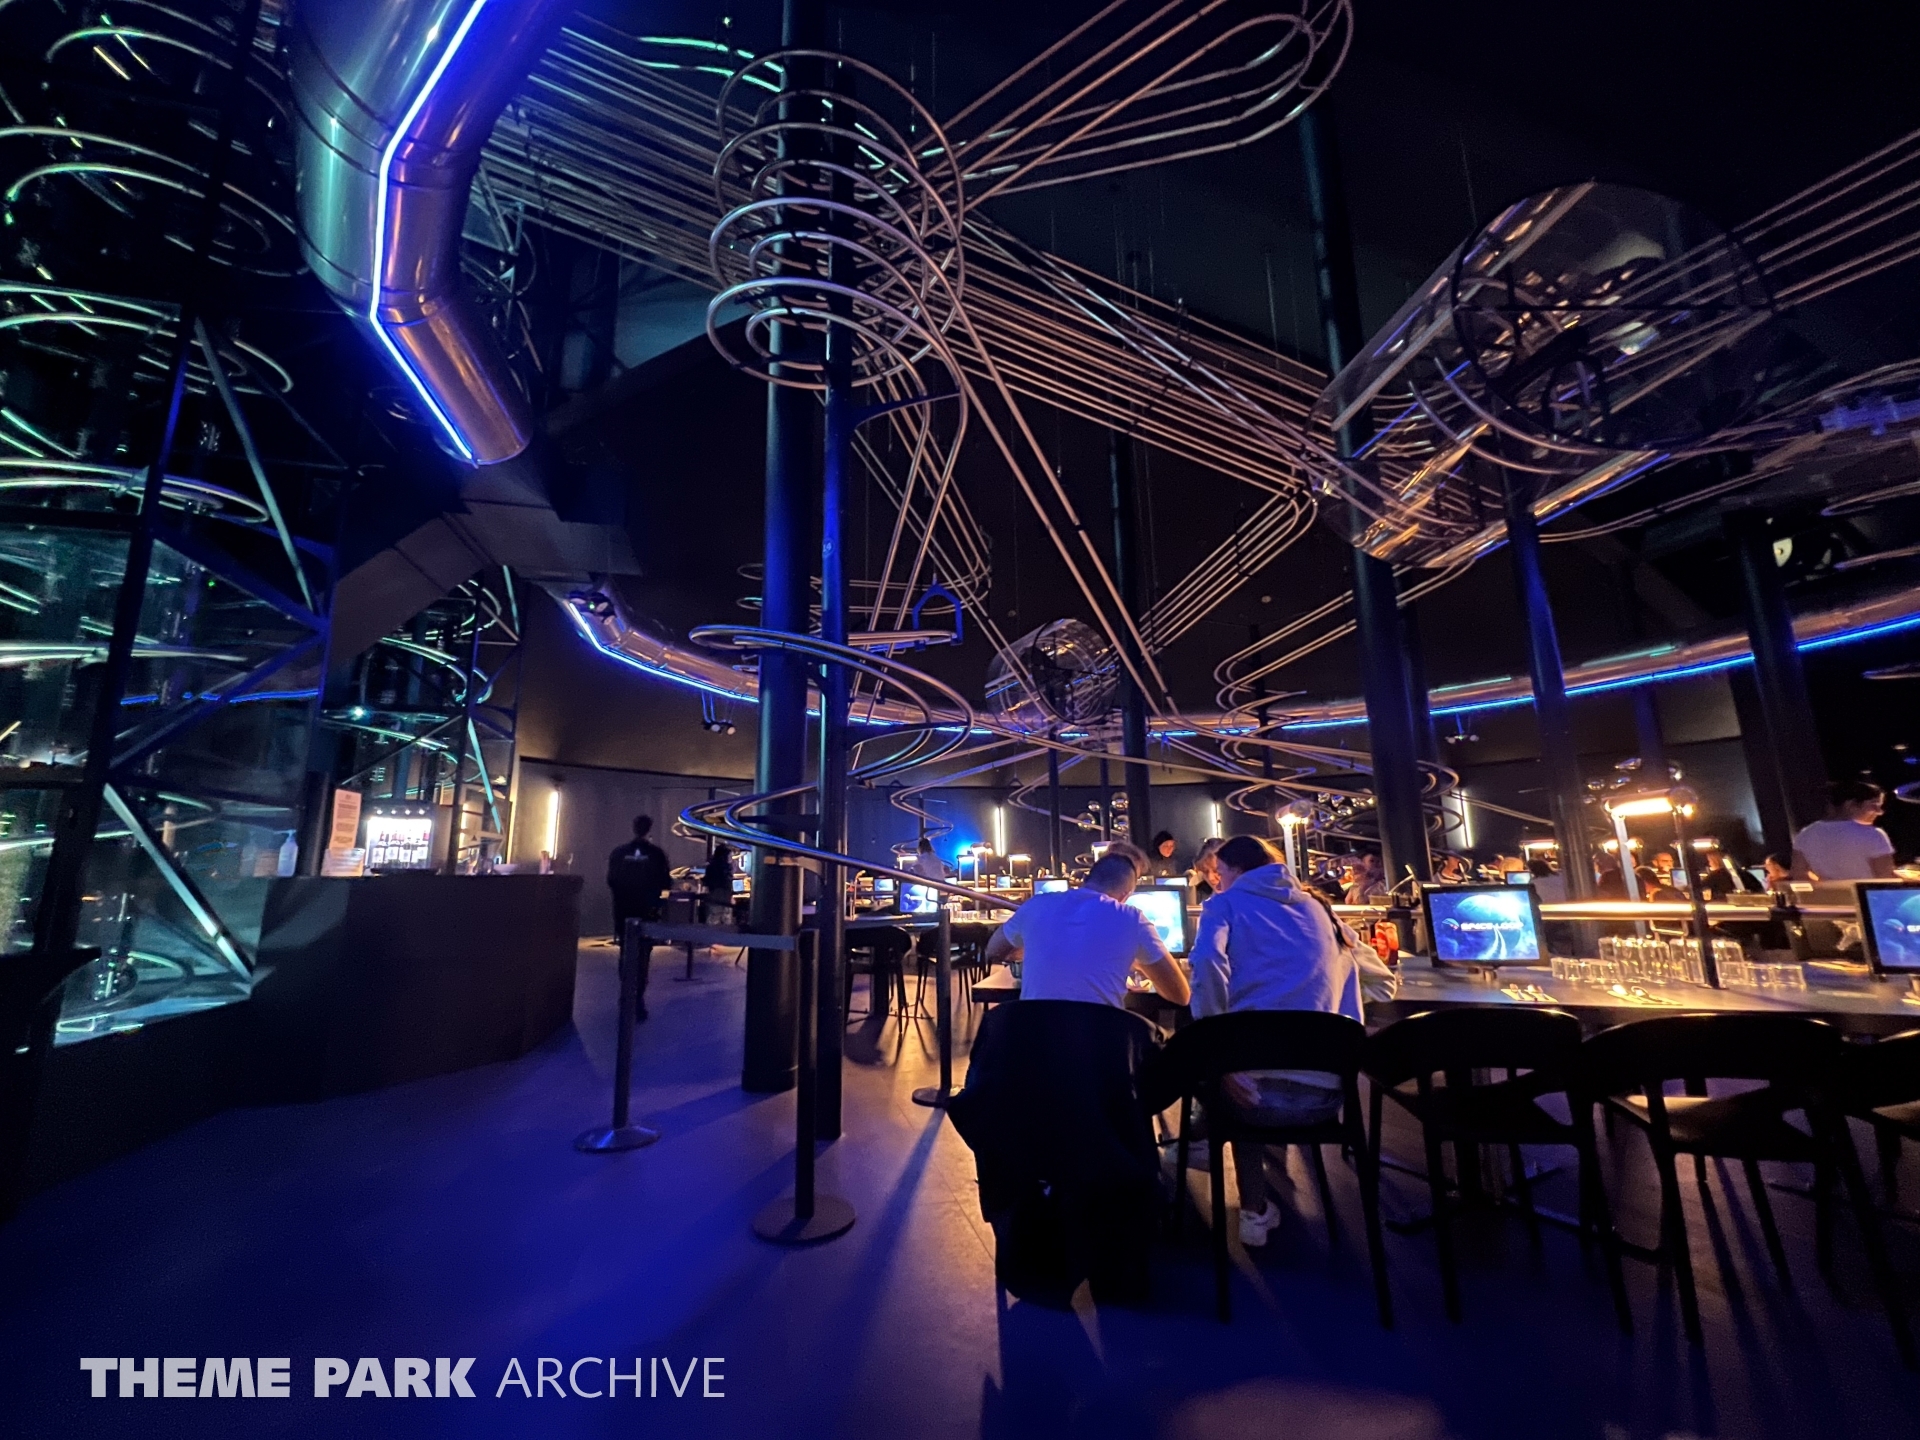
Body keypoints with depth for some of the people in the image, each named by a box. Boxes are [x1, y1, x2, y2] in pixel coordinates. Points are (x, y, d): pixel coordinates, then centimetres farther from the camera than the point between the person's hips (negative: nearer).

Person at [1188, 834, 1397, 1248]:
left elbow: (1208, 964, -14)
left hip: (1258, 1086, -4)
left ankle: (1256, 1210, 30)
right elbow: (1386, 983, 31)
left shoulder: (1227, 904, 7)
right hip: (1325, 1090, 4)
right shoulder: (1318, 908, 21)